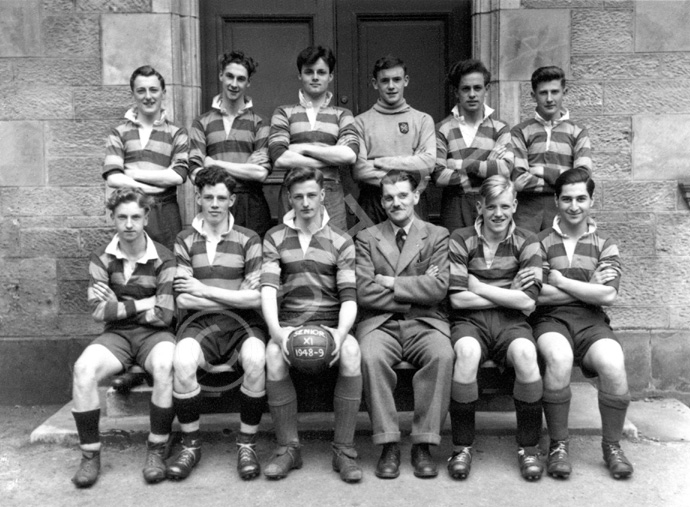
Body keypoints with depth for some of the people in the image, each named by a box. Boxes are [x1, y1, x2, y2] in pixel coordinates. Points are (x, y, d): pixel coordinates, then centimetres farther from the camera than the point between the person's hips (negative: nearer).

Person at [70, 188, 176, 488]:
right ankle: (90, 455, -14)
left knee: (165, 366, -36)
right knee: (83, 369, -29)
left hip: (154, 333, -2)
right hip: (116, 334, 2)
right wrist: (143, 303, -8)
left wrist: (120, 307, -7)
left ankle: (157, 451, -18)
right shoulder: (101, 259, 3)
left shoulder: (163, 259, -5)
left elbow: (163, 315, -11)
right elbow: (100, 312, -6)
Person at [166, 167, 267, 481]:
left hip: (244, 324, 0)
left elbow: (256, 298, -3)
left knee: (256, 360, -33)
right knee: (182, 360, -32)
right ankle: (191, 444, -10)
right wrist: (237, 298, -5)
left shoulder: (248, 240, 6)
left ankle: (247, 444, -12)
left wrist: (205, 290, -4)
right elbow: (183, 300, -2)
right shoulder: (185, 240, 8)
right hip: (203, 324, 1)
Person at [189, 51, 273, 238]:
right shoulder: (202, 123, 10)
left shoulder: (258, 123, 8)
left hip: (251, 207, 0)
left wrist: (216, 164, -3)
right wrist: (246, 169, -6)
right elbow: (195, 173, -1)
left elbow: (261, 172, -5)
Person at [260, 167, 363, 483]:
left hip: (330, 323, 0)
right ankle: (288, 448, -17)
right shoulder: (275, 238, 10)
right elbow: (268, 289, -5)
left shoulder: (341, 241, 8)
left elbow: (349, 297, -1)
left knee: (351, 352, -33)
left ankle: (344, 449, -20)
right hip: (288, 323, 0)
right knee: (273, 355, -33)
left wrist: (340, 334, -22)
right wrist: (277, 332, -23)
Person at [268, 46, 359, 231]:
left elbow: (350, 154, -5)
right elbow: (279, 159, -6)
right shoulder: (284, 113, 10)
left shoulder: (342, 115, 13)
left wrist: (304, 148, -5)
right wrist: (333, 158, -6)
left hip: (331, 194, 1)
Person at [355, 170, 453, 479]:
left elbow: (438, 288, -3)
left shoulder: (437, 236, 12)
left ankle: (423, 445, -21)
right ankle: (388, 445, -21)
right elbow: (364, 292, -2)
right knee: (371, 357, -33)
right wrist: (416, 289, -5)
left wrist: (391, 283, -4)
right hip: (380, 323, 0)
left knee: (443, 355, -32)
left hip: (425, 322, 0)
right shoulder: (366, 238, 13)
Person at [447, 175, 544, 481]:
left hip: (510, 321, 1)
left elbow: (526, 300, -5)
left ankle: (529, 447, -13)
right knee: (466, 352, -36)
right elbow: (458, 298, -6)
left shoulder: (526, 243, 7)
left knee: (525, 353, -33)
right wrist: (509, 295, -5)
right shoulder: (460, 240, 4)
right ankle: (462, 447, -18)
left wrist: (478, 286, -6)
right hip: (470, 321, -1)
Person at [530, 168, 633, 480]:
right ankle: (558, 445, -17)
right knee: (559, 358, -35)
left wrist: (559, 281, -3)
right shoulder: (540, 242, 10)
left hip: (591, 322, 2)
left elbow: (607, 295, -2)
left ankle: (612, 445, -6)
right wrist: (588, 288, -1)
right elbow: (536, 295, -4)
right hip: (550, 319, -1)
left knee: (613, 364, -30)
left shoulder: (605, 246, 15)